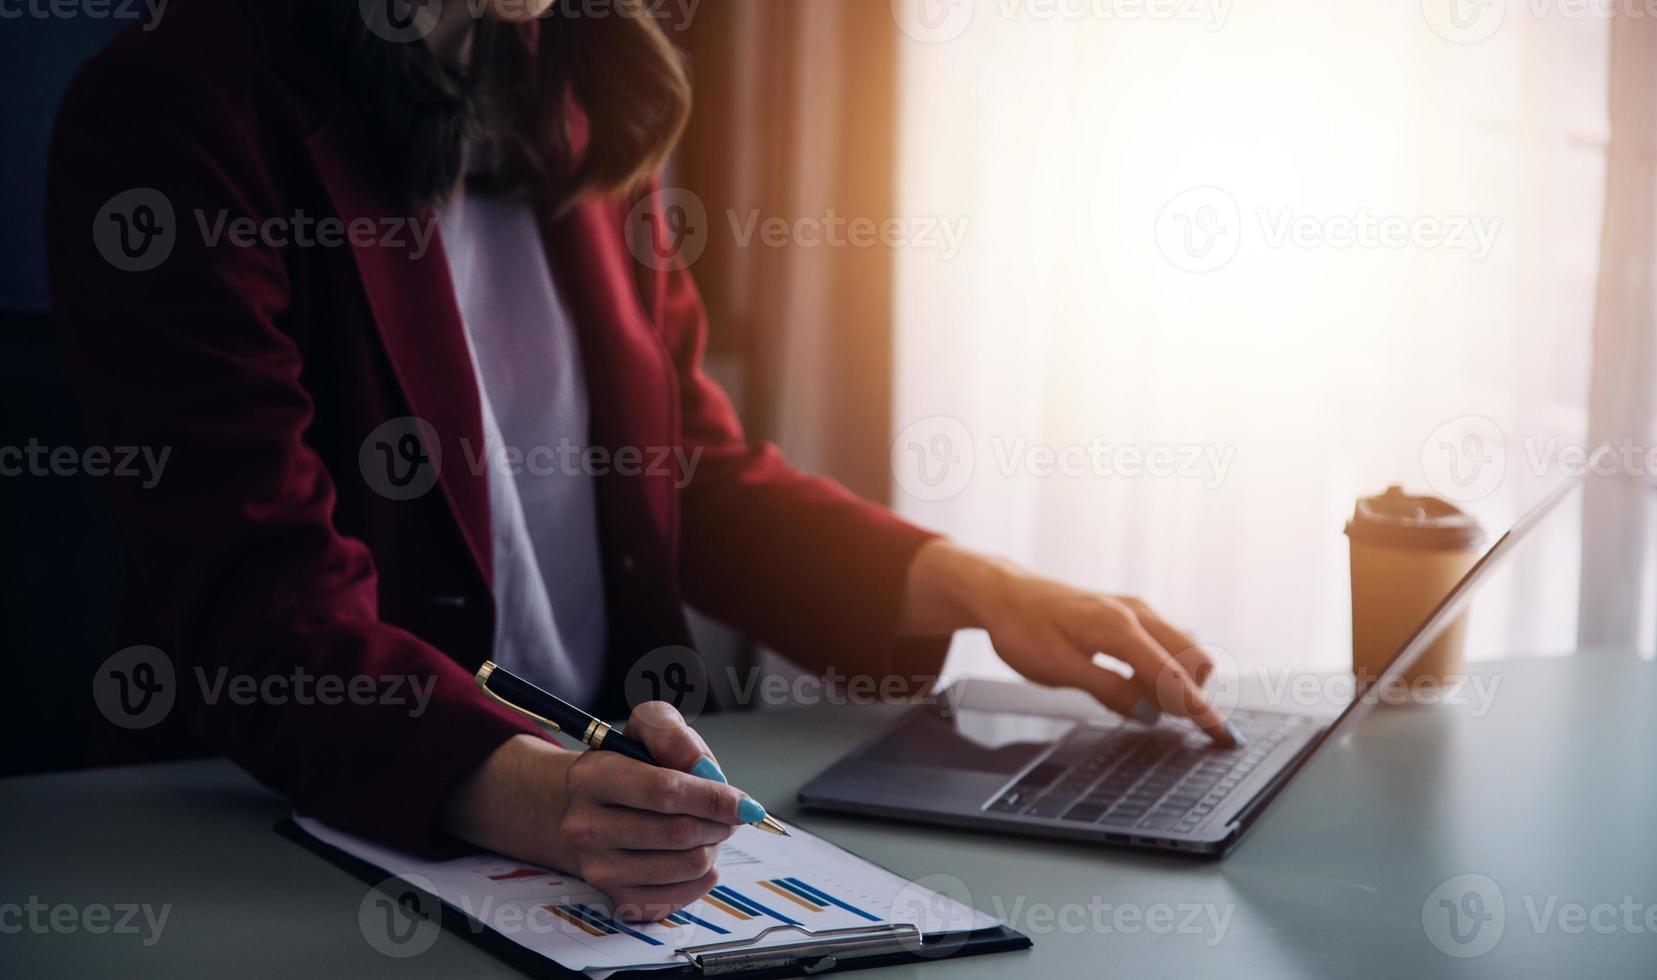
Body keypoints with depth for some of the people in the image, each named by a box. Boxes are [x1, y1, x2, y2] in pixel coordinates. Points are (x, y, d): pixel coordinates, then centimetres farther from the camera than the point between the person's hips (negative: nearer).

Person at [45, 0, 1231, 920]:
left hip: (598, 790, 6)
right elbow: (258, 592, -19)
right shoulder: (176, 111, -11)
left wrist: (963, 586, -1)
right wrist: (518, 792, -35)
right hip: (303, 835, -5)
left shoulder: (578, 105, 9)